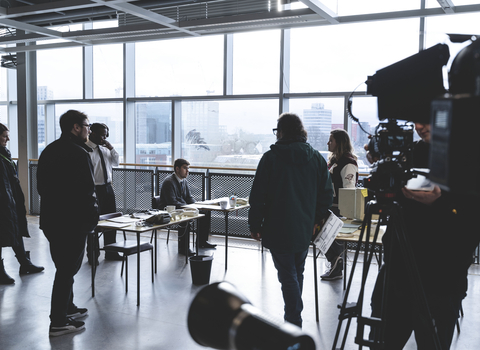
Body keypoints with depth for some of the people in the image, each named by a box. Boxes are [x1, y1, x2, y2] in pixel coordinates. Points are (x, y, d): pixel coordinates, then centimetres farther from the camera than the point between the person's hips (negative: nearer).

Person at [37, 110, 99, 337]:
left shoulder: (48, 150, 12)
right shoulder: (79, 153, -17)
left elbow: (40, 185, 15)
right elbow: (87, 190, -21)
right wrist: (91, 218, -10)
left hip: (50, 218, 9)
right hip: (73, 222, -9)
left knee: (64, 267, 21)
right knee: (68, 269, 0)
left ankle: (66, 307, 35)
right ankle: (58, 322, 7)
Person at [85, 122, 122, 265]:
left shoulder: (104, 149, 10)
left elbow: (116, 162, 15)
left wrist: (111, 148, 1)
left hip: (108, 188, 8)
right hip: (95, 189, -7)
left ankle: (111, 253, 27)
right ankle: (92, 256, 18)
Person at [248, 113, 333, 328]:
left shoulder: (271, 157, -10)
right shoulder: (316, 158, 3)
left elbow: (258, 196, -9)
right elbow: (326, 194, 7)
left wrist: (254, 225, 0)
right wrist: (316, 219, 19)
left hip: (278, 230, -5)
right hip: (305, 229, 5)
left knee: (287, 276, -1)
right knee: (297, 273, 19)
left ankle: (294, 325, -2)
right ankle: (293, 315, 34)